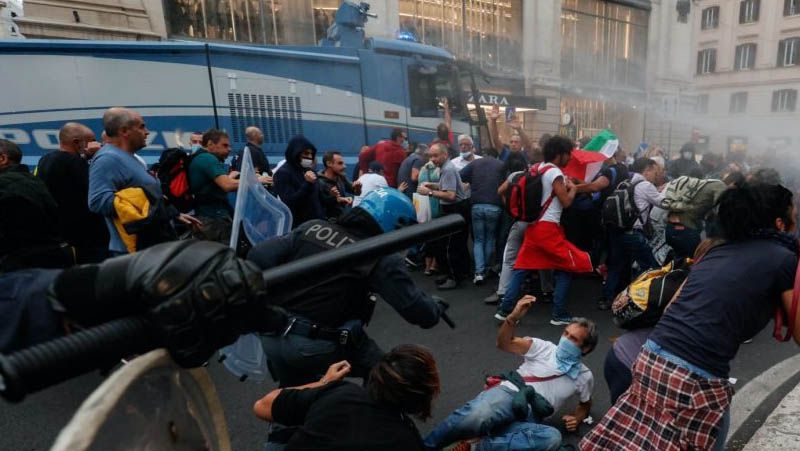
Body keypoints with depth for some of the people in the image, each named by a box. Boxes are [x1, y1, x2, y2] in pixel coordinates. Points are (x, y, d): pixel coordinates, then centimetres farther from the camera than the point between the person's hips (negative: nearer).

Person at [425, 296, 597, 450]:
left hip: (527, 418, 2)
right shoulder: (544, 347, 12)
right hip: (507, 394, -2)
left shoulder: (584, 376, 18)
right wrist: (514, 317, -17)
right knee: (478, 415, -40)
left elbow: (585, 403, 35)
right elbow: (504, 343, 2)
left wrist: (577, 418, 11)